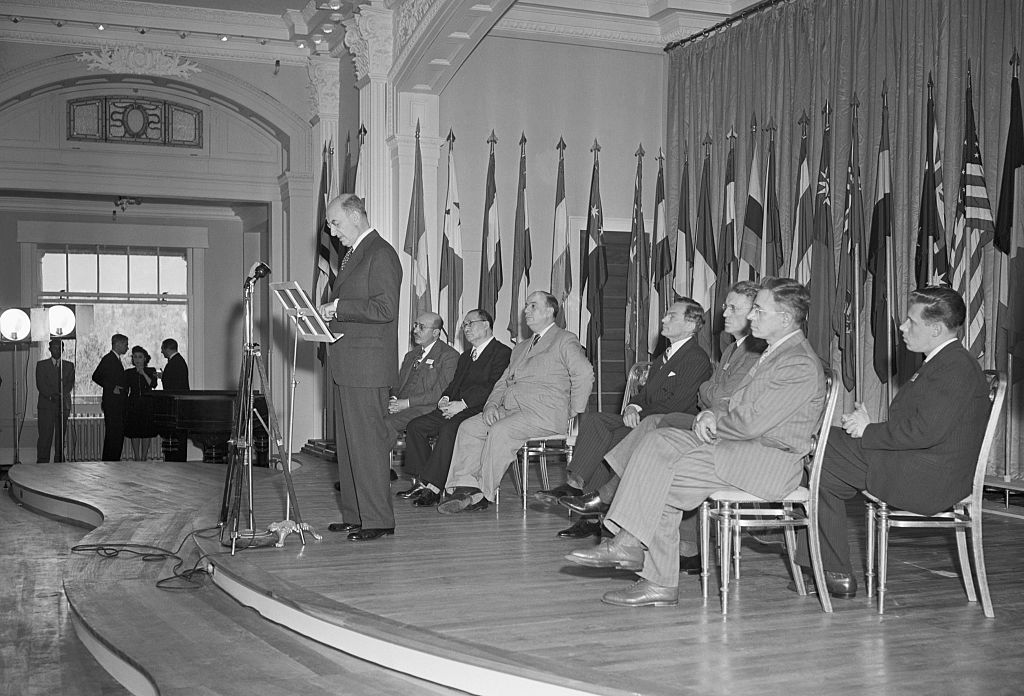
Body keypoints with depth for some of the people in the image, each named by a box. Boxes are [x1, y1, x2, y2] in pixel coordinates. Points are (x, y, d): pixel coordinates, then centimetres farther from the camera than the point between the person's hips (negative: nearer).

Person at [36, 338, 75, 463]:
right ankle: (42, 463, -5)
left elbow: (70, 383, 4)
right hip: (46, 405, -2)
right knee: (45, 436, -6)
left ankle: (59, 462, 5)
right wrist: (51, 395, -17)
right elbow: (40, 384, -1)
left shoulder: (69, 366, 14)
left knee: (61, 436, 2)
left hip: (63, 405, 2)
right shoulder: (41, 365, 10)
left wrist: (60, 395, -14)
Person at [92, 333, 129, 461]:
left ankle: (115, 460, 12)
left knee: (119, 435, 9)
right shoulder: (108, 359, -9)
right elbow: (96, 377, -14)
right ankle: (108, 461, -7)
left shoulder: (117, 360, 19)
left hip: (119, 404, 9)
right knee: (112, 434, -9)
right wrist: (112, 387, -16)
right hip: (111, 403, -9)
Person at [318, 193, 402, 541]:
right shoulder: (352, 254, 21)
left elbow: (385, 309, -21)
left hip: (367, 367, -10)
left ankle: (378, 519, 0)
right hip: (346, 366, 10)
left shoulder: (381, 254, -11)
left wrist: (338, 307, -18)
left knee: (368, 442, -6)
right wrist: (328, 315, 8)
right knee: (347, 443, 13)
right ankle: (354, 514, 21)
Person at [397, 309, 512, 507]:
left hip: (479, 410, -9)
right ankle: (421, 483, -10)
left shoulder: (503, 352, -2)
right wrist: (445, 399, 2)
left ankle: (433, 488, -31)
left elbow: (493, 387, -14)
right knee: (415, 426, -8)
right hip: (455, 408, 9)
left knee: (449, 429, -34)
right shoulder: (466, 356, 29)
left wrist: (463, 404, -20)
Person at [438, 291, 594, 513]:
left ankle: (483, 494, -21)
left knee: (499, 432, -30)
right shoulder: (520, 348, 29)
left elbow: (585, 374, -12)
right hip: (509, 410, 8)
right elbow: (502, 382, 24)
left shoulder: (565, 341, 4)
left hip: (544, 412, -8)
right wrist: (492, 404, 4)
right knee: (468, 427, -11)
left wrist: (572, 413, -14)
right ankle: (466, 487, -21)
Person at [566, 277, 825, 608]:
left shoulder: (801, 365, -15)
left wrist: (712, 422, -6)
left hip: (768, 460, -10)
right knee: (660, 441, -8)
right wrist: (711, 415, 0)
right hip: (739, 446, 10)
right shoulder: (774, 353, 19)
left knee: (665, 481, -20)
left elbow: (750, 422, -22)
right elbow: (733, 403, 21)